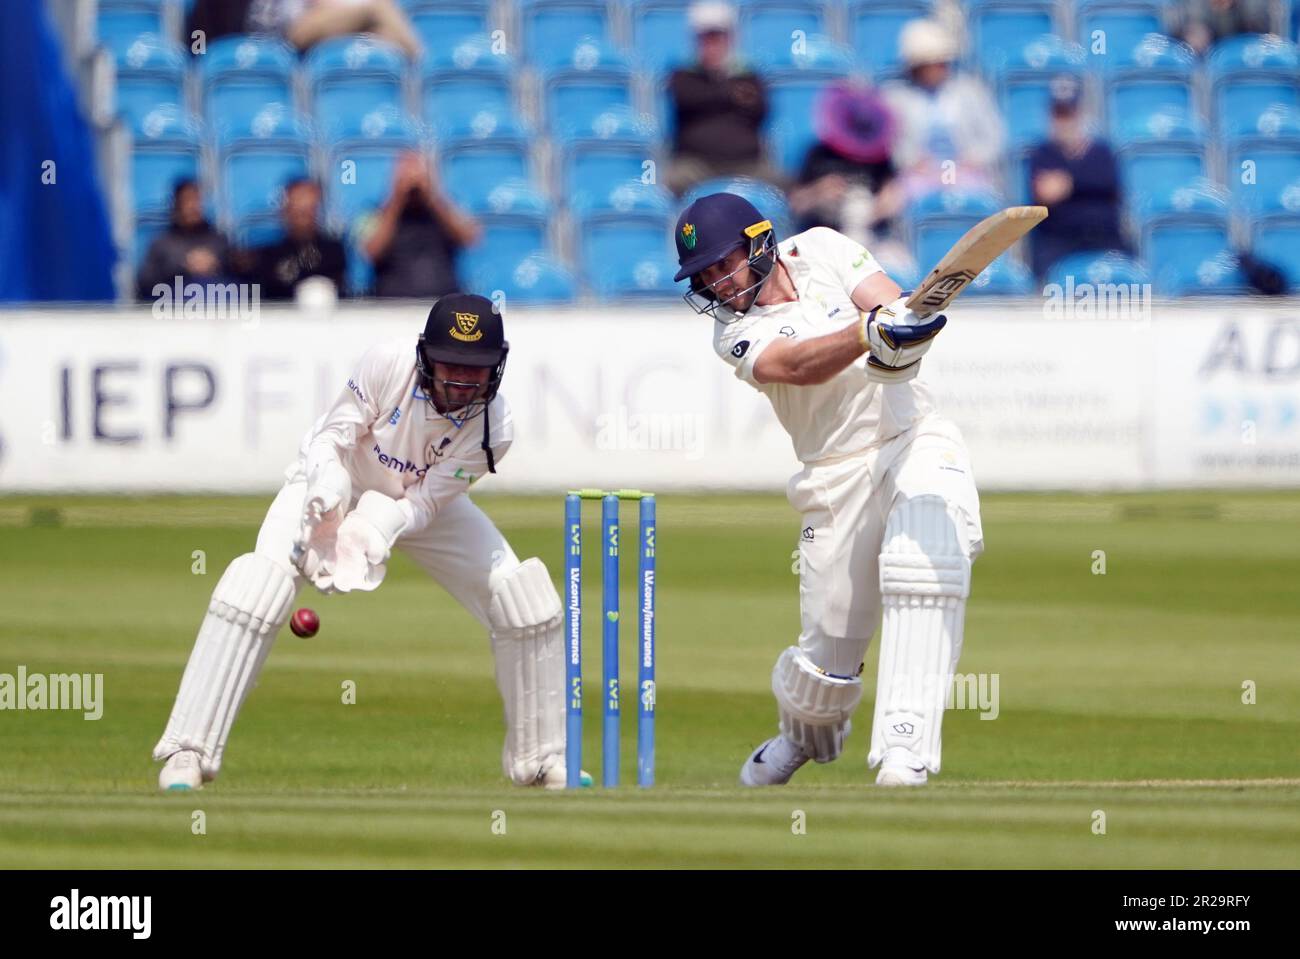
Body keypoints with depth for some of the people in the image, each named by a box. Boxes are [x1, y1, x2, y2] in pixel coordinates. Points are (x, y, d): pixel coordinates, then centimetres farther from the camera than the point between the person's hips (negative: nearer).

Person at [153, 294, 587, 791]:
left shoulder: (493, 428, -27)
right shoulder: (389, 364, -32)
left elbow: (425, 502, -24)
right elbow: (330, 437, -23)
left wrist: (378, 527, -44)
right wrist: (327, 499, -41)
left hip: (420, 503, 3)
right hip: (340, 484, -3)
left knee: (524, 596, -10)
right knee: (259, 583, -27)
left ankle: (540, 758, 9)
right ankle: (188, 751, -24)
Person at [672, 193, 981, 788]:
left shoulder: (820, 249, 4)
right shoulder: (736, 334, -3)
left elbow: (893, 305, -6)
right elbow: (797, 365, -23)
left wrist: (901, 322, -31)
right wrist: (871, 332, -41)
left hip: (915, 438, 0)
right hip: (839, 473, 0)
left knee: (926, 560, -29)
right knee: (829, 647, 1)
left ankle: (906, 748, -33)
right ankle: (802, 733, 37)